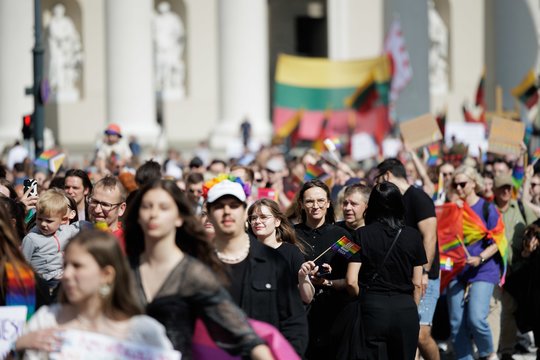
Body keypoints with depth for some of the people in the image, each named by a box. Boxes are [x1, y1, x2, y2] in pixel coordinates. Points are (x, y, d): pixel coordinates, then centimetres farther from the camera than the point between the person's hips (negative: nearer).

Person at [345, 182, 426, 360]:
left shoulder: (362, 235, -2)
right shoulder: (413, 236, 3)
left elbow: (351, 281, -6)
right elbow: (417, 284, 4)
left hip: (372, 308, -2)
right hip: (406, 310, 2)